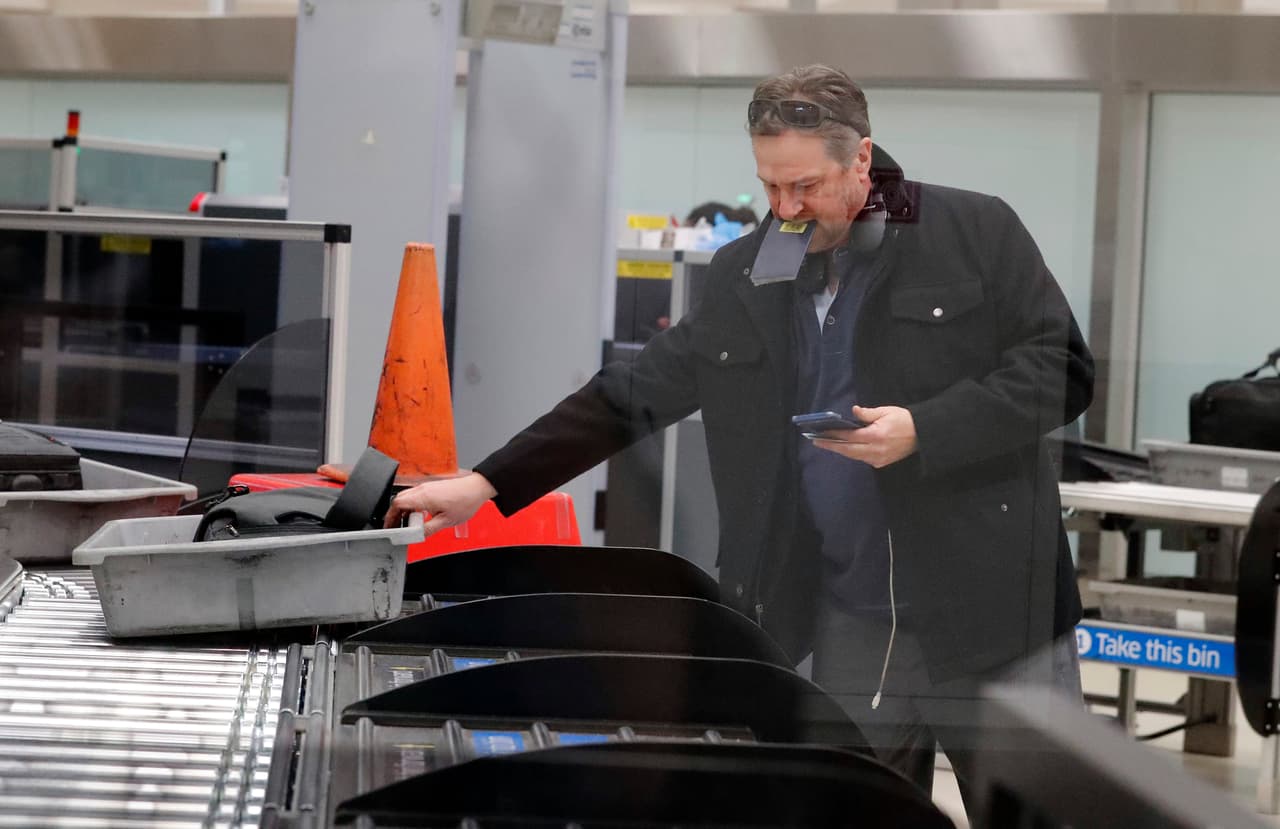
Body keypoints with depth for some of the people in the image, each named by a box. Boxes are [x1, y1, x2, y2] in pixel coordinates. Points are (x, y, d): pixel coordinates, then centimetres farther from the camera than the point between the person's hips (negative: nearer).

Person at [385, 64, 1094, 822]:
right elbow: (630, 397, 11)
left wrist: (924, 431, -19)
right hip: (850, 627, 4)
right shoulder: (743, 276, 8)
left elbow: (1062, 369, -6)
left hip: (992, 613, -3)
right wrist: (488, 484, 5)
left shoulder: (978, 233, -3)